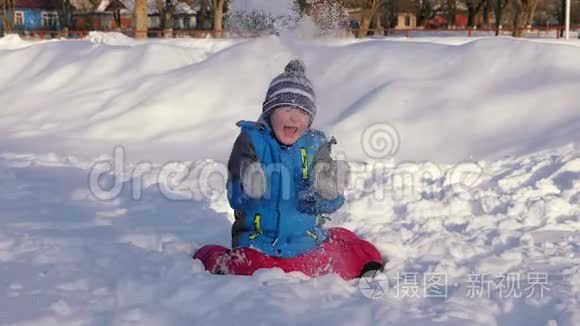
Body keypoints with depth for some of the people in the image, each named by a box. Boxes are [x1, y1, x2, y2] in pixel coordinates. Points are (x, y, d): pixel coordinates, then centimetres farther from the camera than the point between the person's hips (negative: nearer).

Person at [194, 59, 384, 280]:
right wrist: (247, 190, -34)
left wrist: (329, 192, -26)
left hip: (309, 246, 2)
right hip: (259, 247, -2)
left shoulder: (315, 146, 1)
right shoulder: (251, 141, -6)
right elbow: (236, 199, -11)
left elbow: (327, 205, -4)